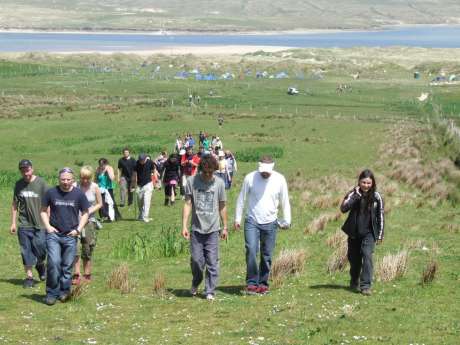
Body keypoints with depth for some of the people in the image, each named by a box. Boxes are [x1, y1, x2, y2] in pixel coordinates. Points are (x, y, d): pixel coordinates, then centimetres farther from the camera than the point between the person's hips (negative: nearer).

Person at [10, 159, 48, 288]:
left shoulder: (41, 183, -5)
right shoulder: (19, 184, 5)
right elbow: (15, 204, 12)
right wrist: (13, 222, 8)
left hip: (39, 224, -3)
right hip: (24, 225, 3)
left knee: (41, 249, -5)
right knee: (26, 252, 4)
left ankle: (40, 265, 26)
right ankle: (29, 276, 13)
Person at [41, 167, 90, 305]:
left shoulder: (79, 194, 1)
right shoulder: (51, 193, 0)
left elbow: (85, 213, 10)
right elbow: (43, 211, 11)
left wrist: (78, 229, -2)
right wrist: (48, 226, -3)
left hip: (70, 236, 1)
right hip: (54, 234, -1)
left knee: (67, 265, 6)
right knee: (54, 263, -12)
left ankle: (64, 291, 21)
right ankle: (52, 293, -2)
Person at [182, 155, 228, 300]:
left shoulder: (219, 183, 1)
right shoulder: (192, 181, -2)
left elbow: (222, 206, 9)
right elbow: (187, 204, 0)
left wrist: (225, 227, 11)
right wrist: (184, 226, -6)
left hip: (213, 229, 0)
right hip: (196, 229, 0)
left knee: (212, 262, -2)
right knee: (196, 261, 1)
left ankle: (210, 291, 6)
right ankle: (195, 284, 28)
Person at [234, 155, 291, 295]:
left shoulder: (279, 180, -3)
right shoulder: (250, 178, -7)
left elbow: (285, 201, 7)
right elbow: (241, 199, 2)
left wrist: (287, 220, 8)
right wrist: (237, 218, 3)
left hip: (270, 223, 1)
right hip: (252, 221, -1)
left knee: (267, 255, 6)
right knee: (251, 250, -16)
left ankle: (263, 283, 17)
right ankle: (251, 282, -9)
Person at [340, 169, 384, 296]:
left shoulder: (376, 197, -3)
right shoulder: (353, 194, -5)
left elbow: (380, 216, 3)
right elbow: (343, 208, -21)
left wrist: (380, 235, 1)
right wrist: (356, 195, -27)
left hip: (369, 233, -1)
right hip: (354, 233, 1)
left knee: (367, 255, -18)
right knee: (354, 258, 12)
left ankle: (365, 286, -18)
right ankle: (354, 283, 36)